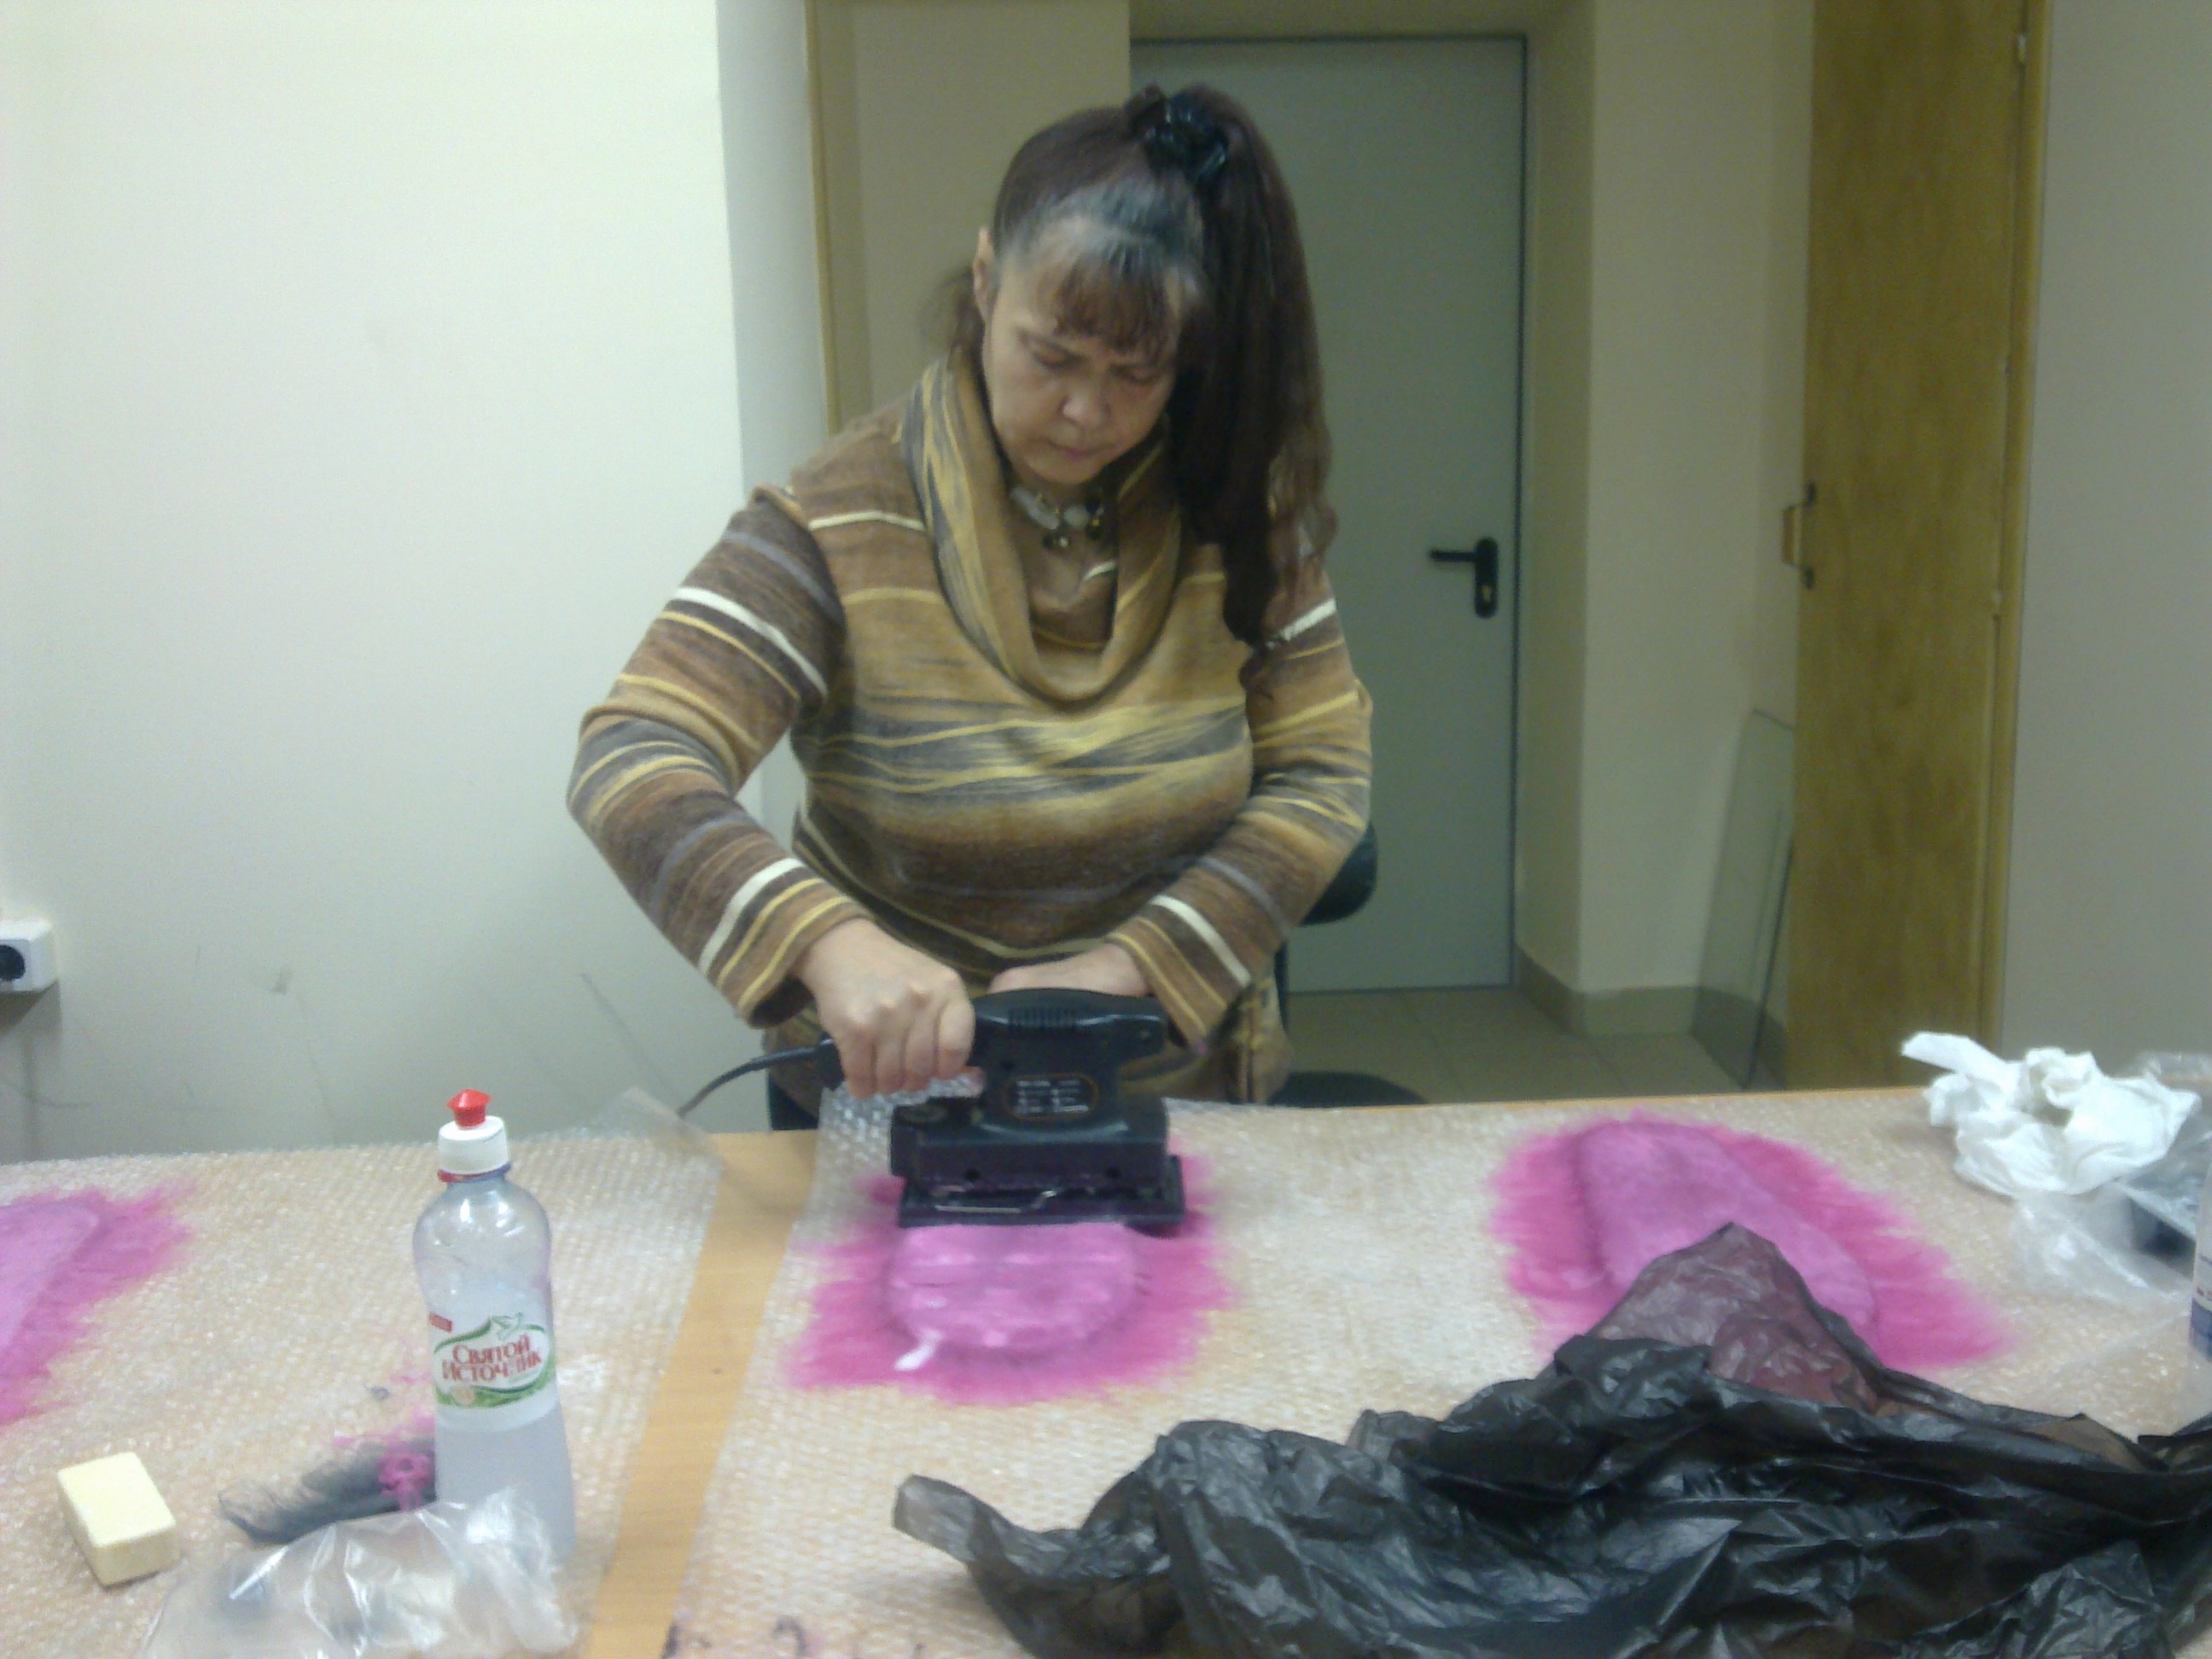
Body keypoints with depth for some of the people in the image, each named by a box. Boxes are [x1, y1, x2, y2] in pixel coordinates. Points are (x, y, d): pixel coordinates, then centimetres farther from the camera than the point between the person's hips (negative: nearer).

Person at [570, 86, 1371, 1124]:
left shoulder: (1236, 515, -1)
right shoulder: (840, 528, -11)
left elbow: (1322, 775, 0)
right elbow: (628, 763, -19)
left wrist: (1127, 967, -14)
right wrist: (827, 941, -37)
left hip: (1183, 1100, 2)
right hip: (891, 1105, -1)